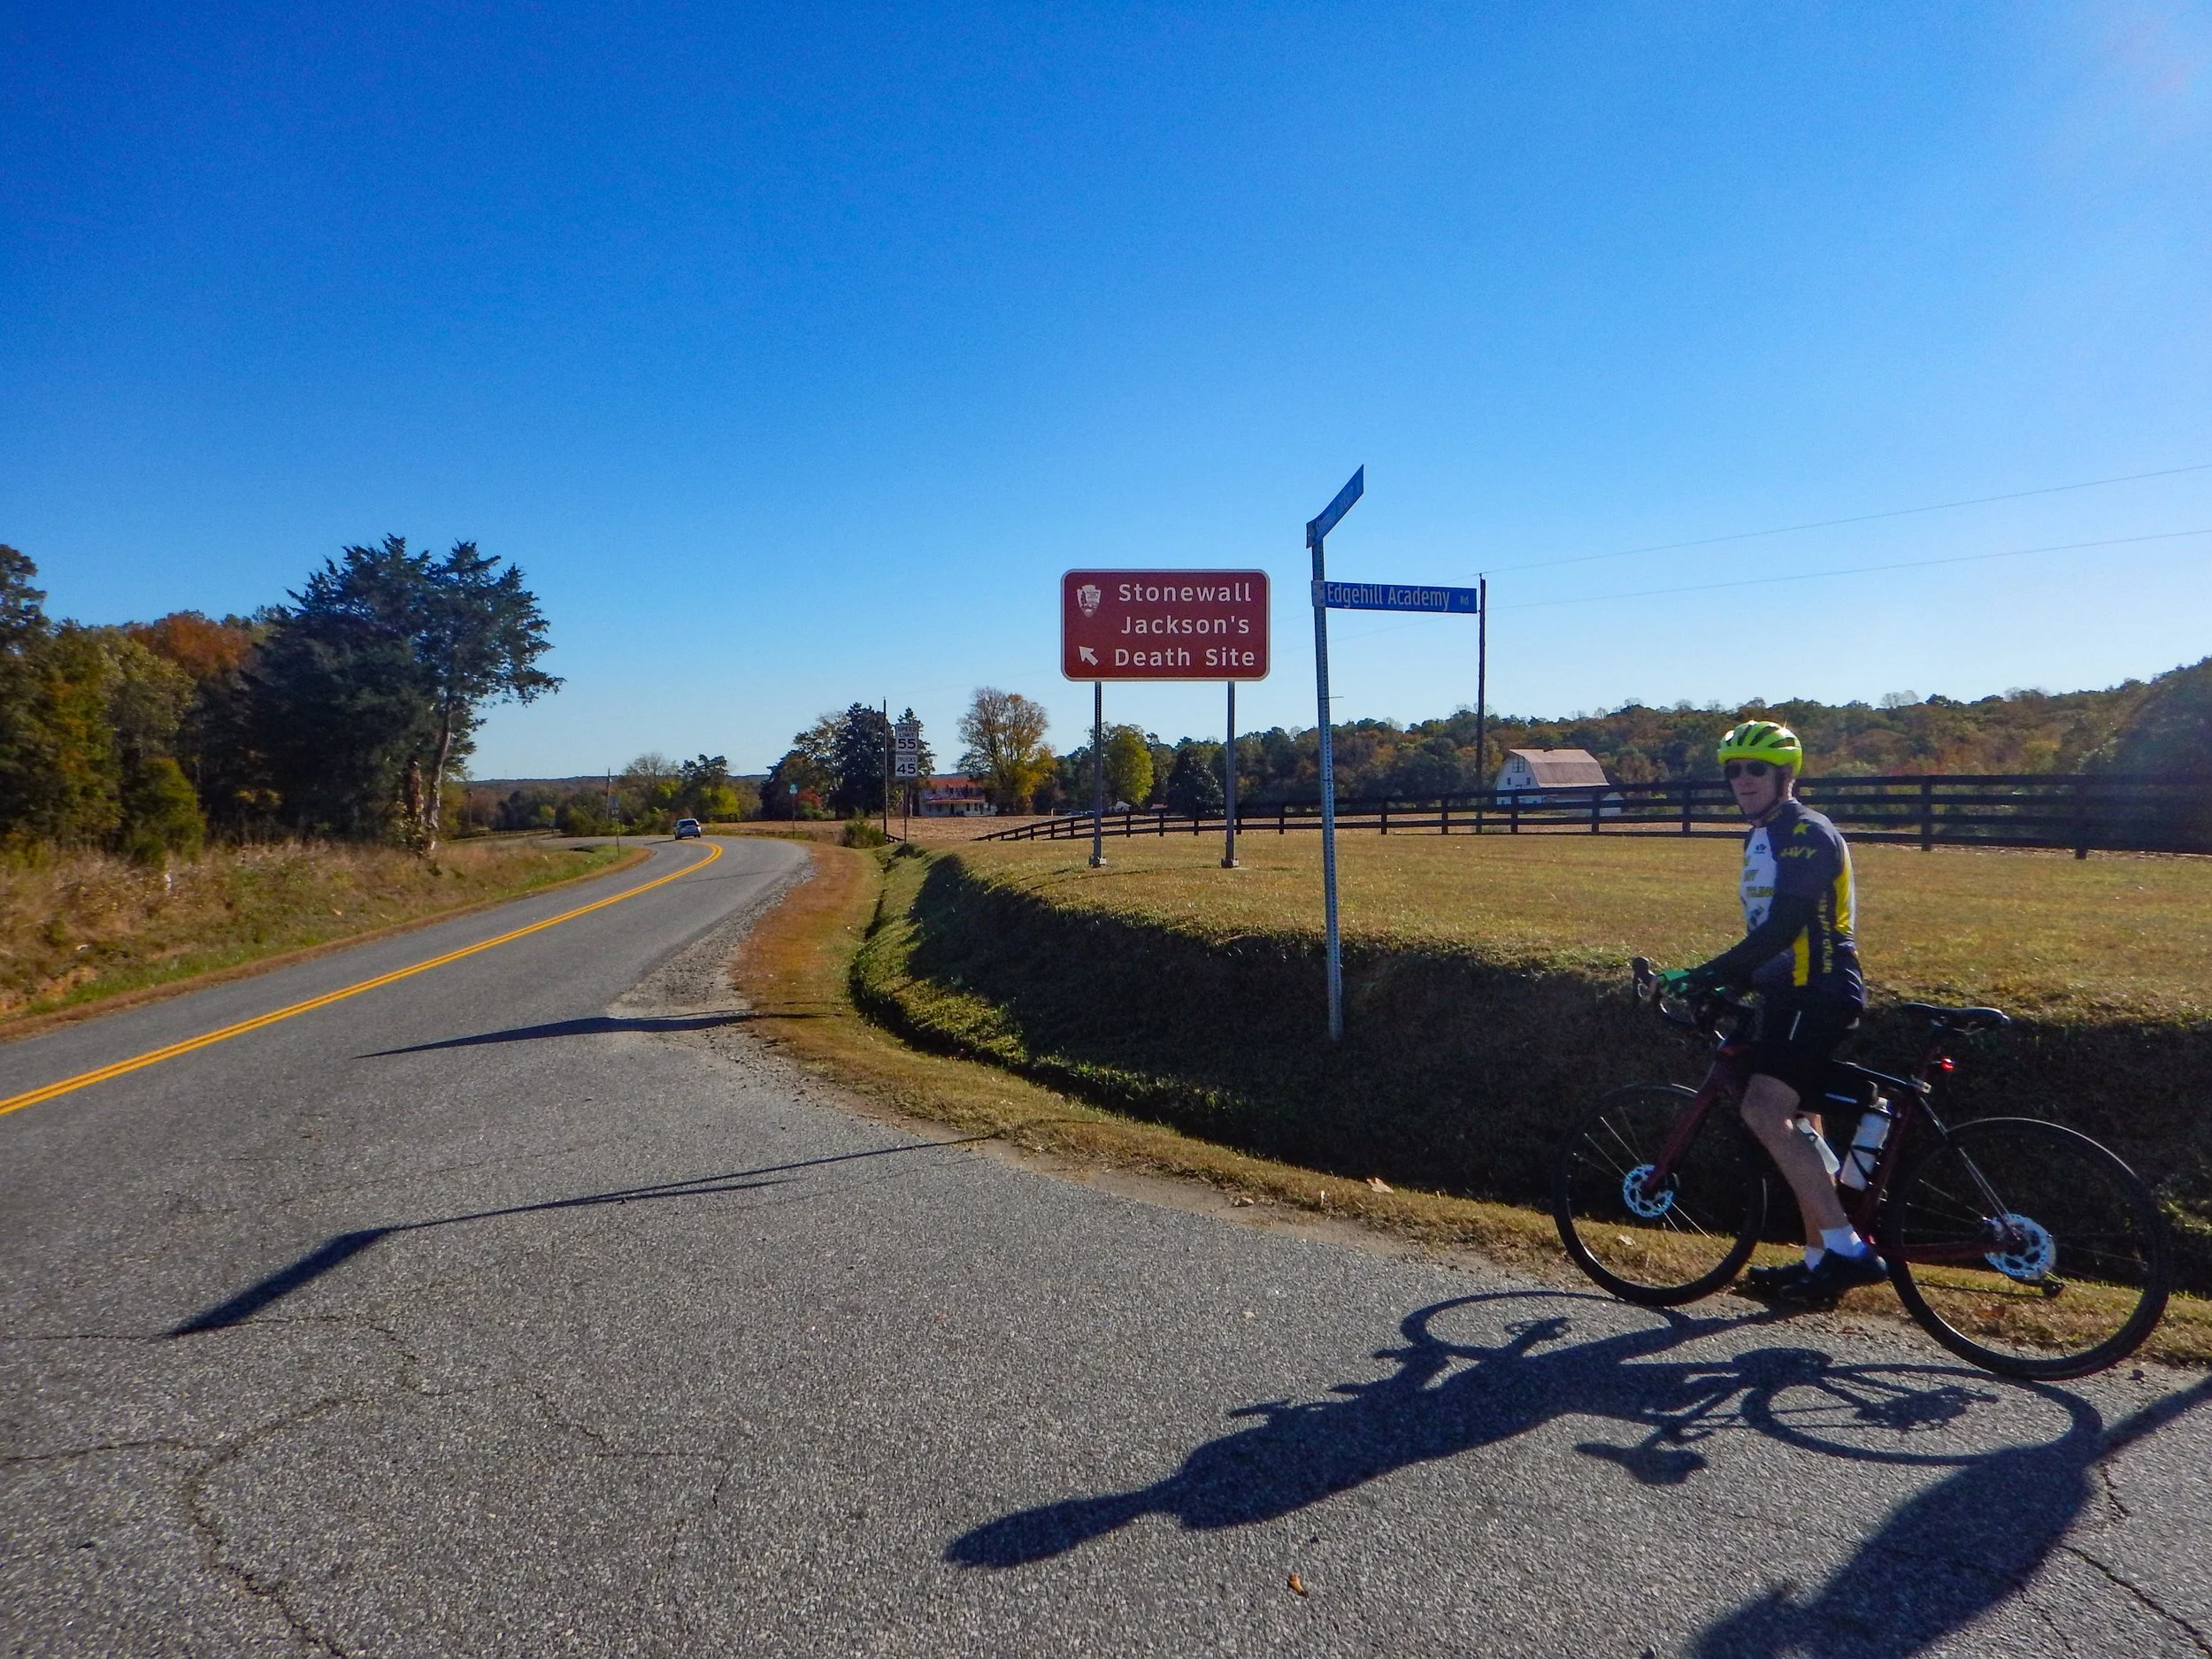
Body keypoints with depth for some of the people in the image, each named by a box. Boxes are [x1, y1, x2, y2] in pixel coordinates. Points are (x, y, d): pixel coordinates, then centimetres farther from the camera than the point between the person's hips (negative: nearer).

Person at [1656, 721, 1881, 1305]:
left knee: (1764, 1109, -23)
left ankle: (1848, 1249, -18)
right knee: (1797, 1123, 12)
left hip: (1820, 993, -10)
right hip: (1789, 995, 10)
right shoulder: (1761, 838, 17)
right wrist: (1727, 982, 12)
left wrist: (1704, 976, -24)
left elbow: (1782, 928, -23)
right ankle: (1819, 1258, 22)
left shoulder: (1806, 833, -13)